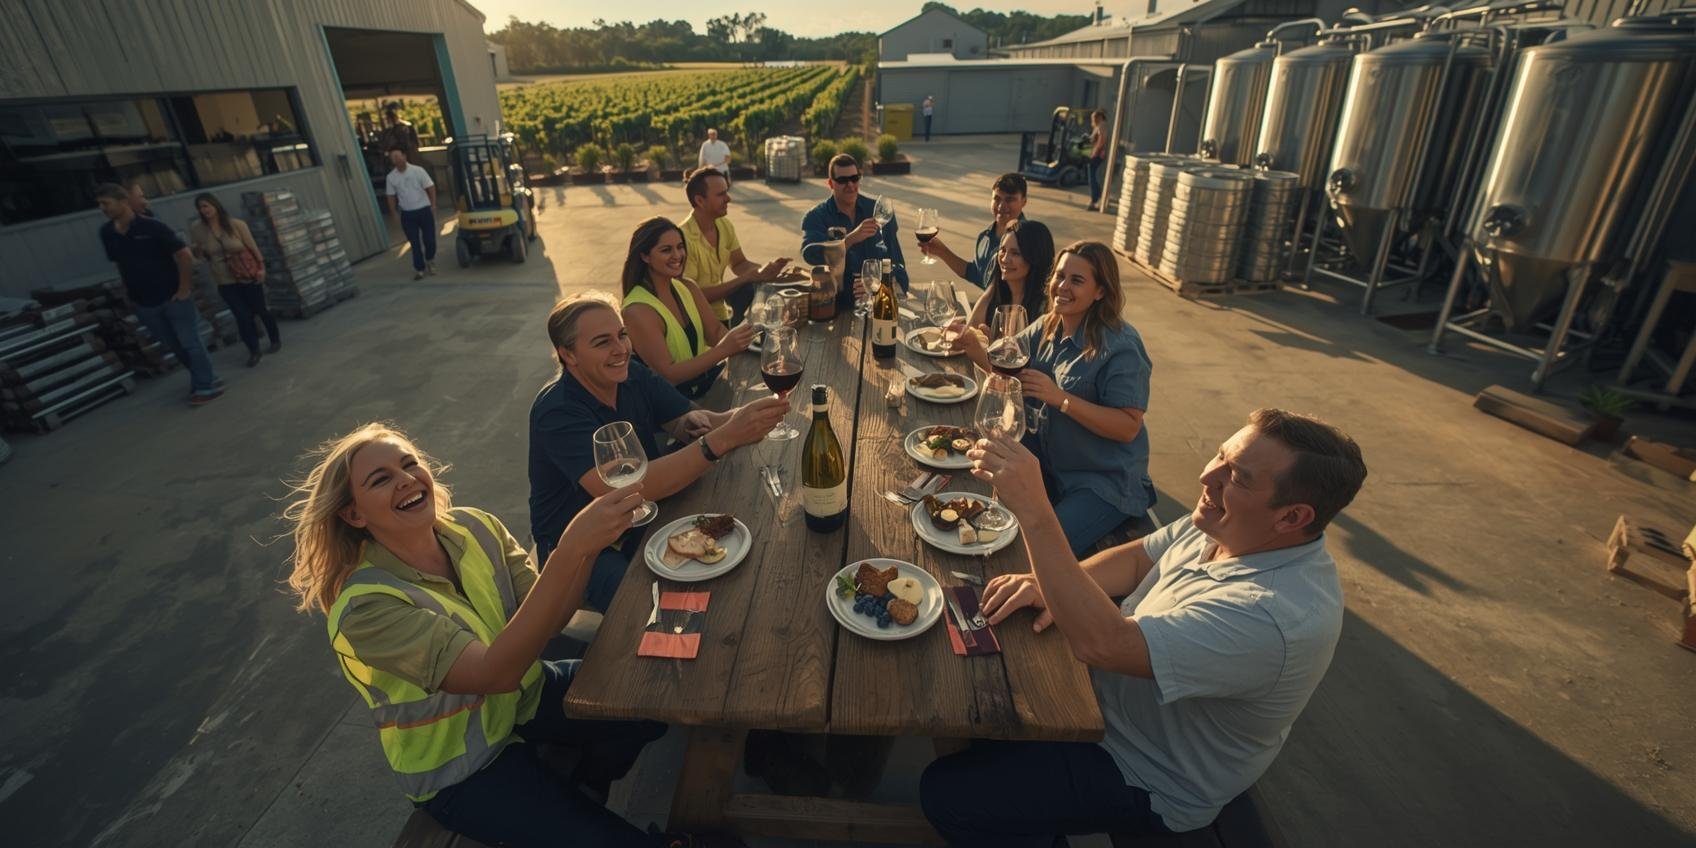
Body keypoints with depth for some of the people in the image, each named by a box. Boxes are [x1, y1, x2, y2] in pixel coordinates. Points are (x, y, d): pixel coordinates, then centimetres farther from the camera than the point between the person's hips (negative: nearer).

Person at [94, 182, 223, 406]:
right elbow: (119, 263, 16)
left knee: (190, 343, 0)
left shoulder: (151, 227, -14)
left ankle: (205, 386, 9)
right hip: (143, 302, 6)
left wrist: (184, 288, -14)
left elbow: (184, 255, -15)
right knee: (174, 346, 13)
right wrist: (128, 292, 13)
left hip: (172, 297, -6)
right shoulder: (106, 233, 4)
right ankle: (206, 378, 26)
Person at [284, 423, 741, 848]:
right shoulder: (365, 605, -27)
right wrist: (571, 549, -48)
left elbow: (547, 618, -14)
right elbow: (494, 672, -39)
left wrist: (587, 543, -33)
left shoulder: (473, 528, -11)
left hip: (524, 695, 6)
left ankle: (580, 793, 12)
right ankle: (570, 810, 17)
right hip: (460, 769, -5)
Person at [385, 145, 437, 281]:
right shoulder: (391, 177, 1)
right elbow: (391, 197, 8)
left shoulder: (417, 171, -5)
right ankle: (419, 268, 9)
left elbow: (430, 188, -2)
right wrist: (395, 214, 5)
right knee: (415, 243, 1)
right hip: (407, 214, 1)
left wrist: (433, 205, -6)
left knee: (429, 239, 3)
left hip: (424, 210, -1)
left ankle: (430, 262, 30)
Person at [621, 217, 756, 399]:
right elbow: (667, 374, -21)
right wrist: (724, 349, -29)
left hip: (706, 378, 7)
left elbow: (715, 331, 3)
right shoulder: (639, 311, -18)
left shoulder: (688, 287, 4)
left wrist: (735, 340, -20)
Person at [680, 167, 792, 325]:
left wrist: (766, 269, -12)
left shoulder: (725, 225, 0)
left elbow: (739, 264, 11)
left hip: (721, 312, 8)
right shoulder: (684, 238, -24)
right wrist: (749, 277, -24)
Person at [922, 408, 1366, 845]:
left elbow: (1102, 643, -44)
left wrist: (1032, 510, -45)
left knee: (946, 793, -10)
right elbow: (1136, 558, 2)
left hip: (1146, 781, -7)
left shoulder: (1277, 617, -38)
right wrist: (1055, 584, -18)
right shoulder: (1226, 525, -11)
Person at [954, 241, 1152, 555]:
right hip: (1045, 461, 7)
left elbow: (1128, 427, -24)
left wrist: (1060, 398, -32)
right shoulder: (1045, 328, 1)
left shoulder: (1120, 347, -21)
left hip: (1104, 480, -6)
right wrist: (976, 350, -17)